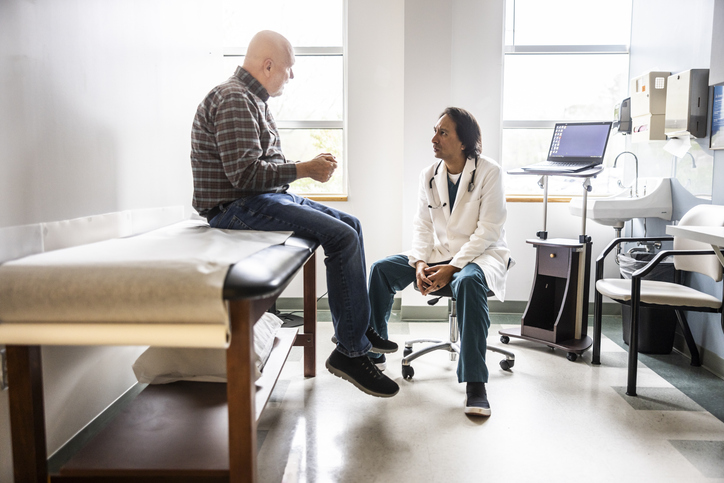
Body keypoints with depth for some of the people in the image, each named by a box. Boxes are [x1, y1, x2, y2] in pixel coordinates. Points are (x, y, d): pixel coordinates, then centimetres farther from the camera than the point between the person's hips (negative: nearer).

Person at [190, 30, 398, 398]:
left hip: (267, 197, 11)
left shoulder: (254, 101, 19)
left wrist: (311, 166, 8)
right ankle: (349, 351, -13)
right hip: (237, 206, -11)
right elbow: (245, 173, -24)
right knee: (341, 237, -21)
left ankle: (359, 327, 16)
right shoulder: (233, 99, -14)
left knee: (351, 225, 10)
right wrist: (304, 170, -16)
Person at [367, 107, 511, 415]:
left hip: (479, 254, -5)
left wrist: (452, 268, -23)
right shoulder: (429, 175, 7)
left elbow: (488, 230, -15)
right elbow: (422, 225, 6)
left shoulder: (489, 172, -10)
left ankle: (475, 384, -35)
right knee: (381, 269, -11)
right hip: (438, 253, 6)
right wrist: (420, 263, -13)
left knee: (467, 281, -40)